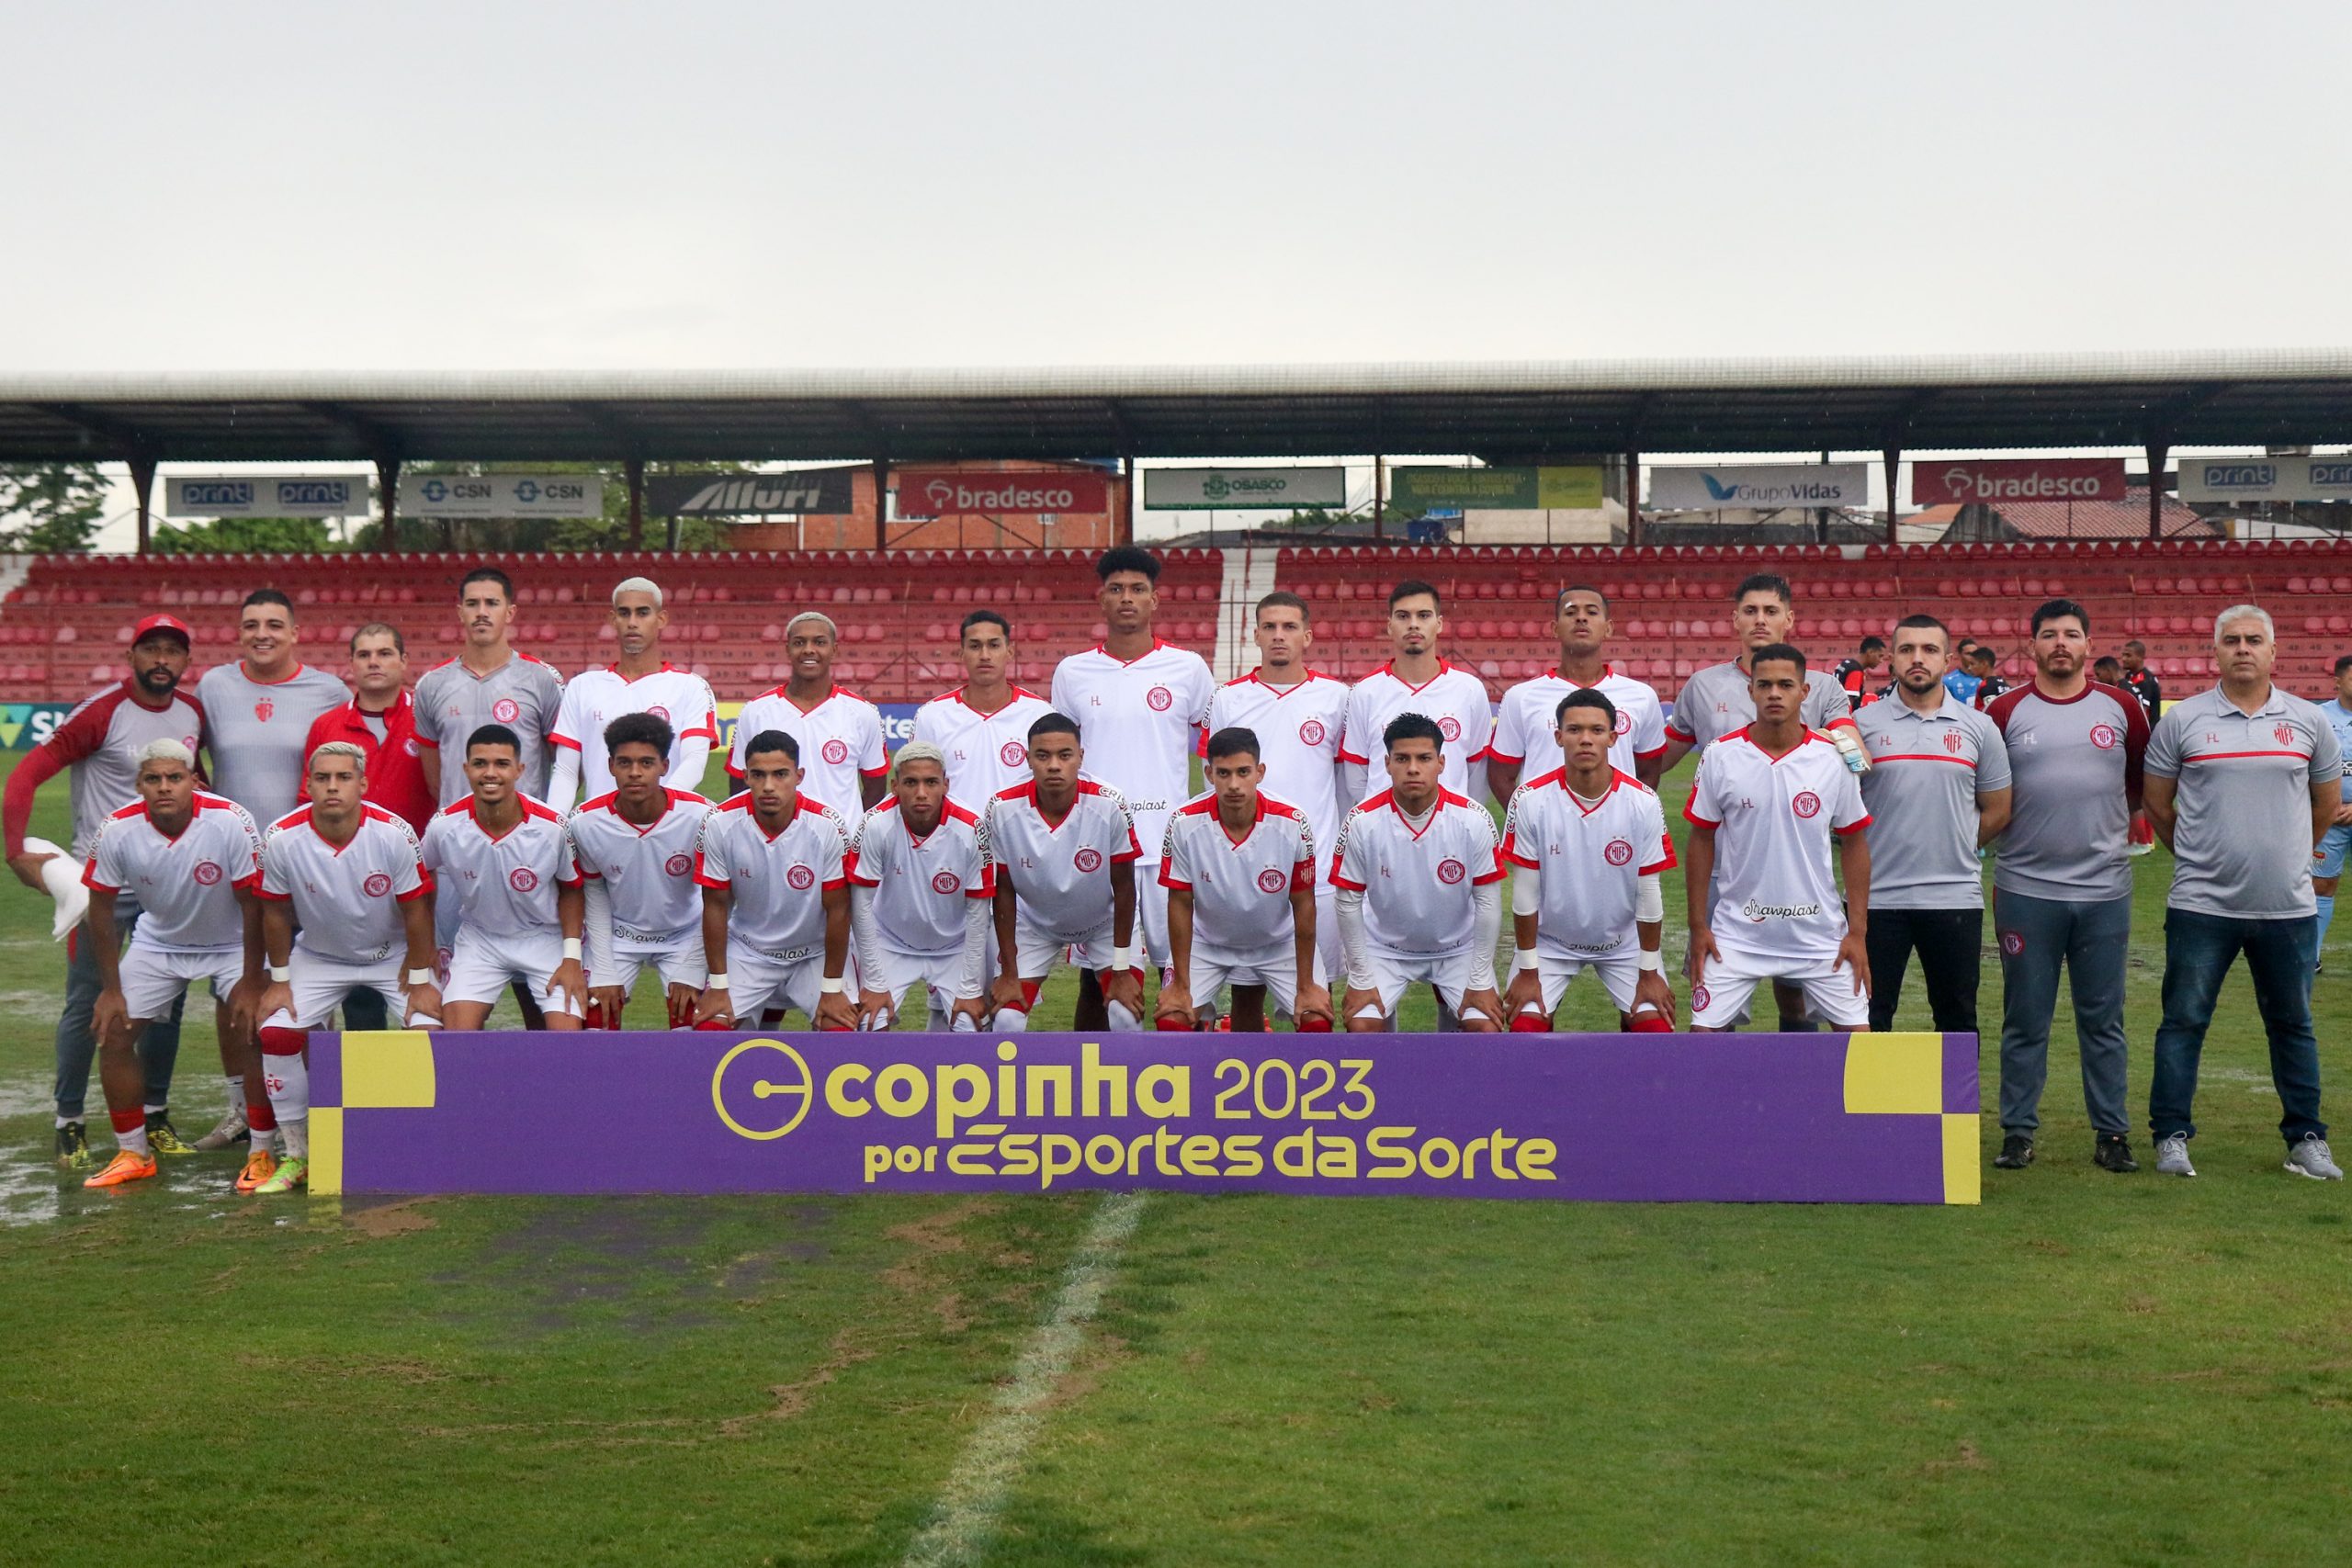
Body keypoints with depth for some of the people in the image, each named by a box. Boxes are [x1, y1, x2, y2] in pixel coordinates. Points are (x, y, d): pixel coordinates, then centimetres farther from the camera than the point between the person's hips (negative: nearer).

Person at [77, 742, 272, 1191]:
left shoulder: (231, 822, -29)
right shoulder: (118, 830, -21)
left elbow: (253, 905, -20)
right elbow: (101, 906, -7)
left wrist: (250, 984, -18)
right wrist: (111, 989, -6)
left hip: (232, 944, -3)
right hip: (157, 943, 3)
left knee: (247, 1033, -18)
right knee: (112, 1033, -4)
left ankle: (262, 1153, -3)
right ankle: (133, 1154, 12)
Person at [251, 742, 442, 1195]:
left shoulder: (394, 834, -25)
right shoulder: (282, 839, -22)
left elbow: (416, 911, -14)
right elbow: (276, 912, -6)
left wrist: (421, 980, -11)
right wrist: (279, 980, -2)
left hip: (392, 955, -1)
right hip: (318, 956, 1)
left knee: (429, 1030, -19)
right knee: (276, 1034, -15)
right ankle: (297, 1156, 3)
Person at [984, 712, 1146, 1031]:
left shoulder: (1110, 807, -30)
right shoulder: (1003, 810, -26)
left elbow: (1123, 889, -17)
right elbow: (1005, 891, -13)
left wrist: (1122, 970, -13)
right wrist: (1008, 973, -8)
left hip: (1103, 922, -1)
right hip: (1034, 923, 1)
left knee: (1126, 1013, -16)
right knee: (1005, 1019, -11)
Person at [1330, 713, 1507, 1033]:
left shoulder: (1473, 820, -19)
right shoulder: (1362, 822, -21)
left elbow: (1488, 901, -11)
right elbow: (1348, 901, -11)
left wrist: (1480, 981, -10)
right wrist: (1360, 979, -9)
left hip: (1458, 948, 1)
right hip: (1385, 947, 0)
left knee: (1486, 1028, -16)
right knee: (1361, 1026, -19)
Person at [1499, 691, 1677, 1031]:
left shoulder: (1643, 802, -16)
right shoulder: (1531, 799, -19)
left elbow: (1649, 894, -8)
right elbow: (1525, 893, -12)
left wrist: (1649, 973, -5)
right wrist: (1527, 972, -9)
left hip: (1625, 942, 1)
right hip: (1548, 940, -1)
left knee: (1655, 1026, -13)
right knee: (1525, 1026, -16)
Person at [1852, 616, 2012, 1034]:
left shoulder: (1978, 728, 6)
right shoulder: (1863, 723, 1)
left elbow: (1997, 811, 11)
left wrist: (1953, 847, 5)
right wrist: (1869, 850, 0)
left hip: (1956, 895, 1)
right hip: (1877, 896, -1)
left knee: (1958, 1021, 10)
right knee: (1869, 1022, 4)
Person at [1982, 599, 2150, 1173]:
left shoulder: (2122, 708, 5)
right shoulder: (2005, 711, 1)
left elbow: (2146, 783, 15)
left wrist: (2106, 818, 6)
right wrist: (2010, 826, -3)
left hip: (2105, 890, 1)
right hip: (2026, 891, -1)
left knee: (2103, 1019, 7)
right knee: (2025, 1020, 6)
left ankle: (2112, 1133, 15)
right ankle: (2018, 1132, 14)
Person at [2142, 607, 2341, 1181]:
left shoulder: (2309, 721, 5)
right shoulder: (2182, 720, -1)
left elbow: (2327, 801, 18)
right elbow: (2157, 803, 8)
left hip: (2287, 905, 2)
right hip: (2201, 904, -2)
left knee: (2293, 1024, 10)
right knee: (2184, 1021, 1)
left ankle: (2307, 1139, 20)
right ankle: (2171, 1137, 10)